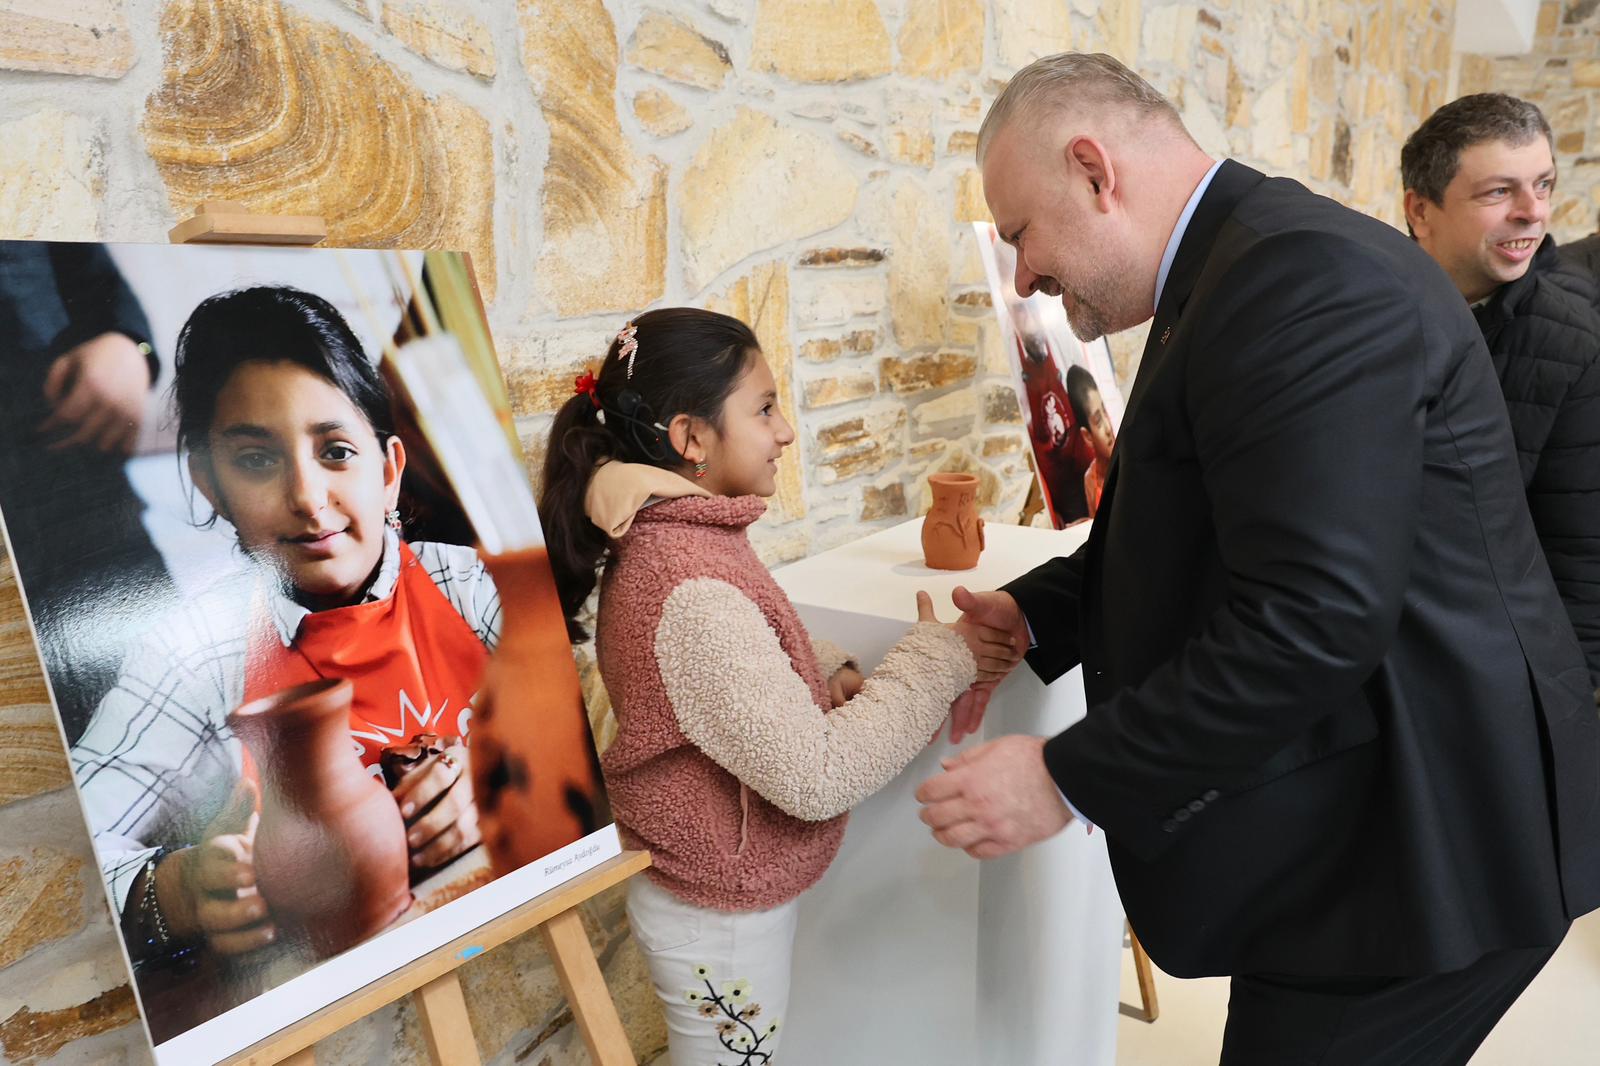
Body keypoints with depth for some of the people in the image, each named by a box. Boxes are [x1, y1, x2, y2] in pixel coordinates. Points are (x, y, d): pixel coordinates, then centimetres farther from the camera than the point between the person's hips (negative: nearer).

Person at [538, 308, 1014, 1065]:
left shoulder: (668, 542, -3)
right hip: (723, 922, -8)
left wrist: (830, 671, -6)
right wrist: (940, 661, -21)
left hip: (714, 892, 8)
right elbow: (816, 777, -30)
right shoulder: (691, 594, -32)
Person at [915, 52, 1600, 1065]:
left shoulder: (1302, 276, -23)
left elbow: (1313, 621, -30)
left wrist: (1069, 779, -22)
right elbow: (1213, 529, 15)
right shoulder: (1245, 268, 9)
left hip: (1418, 841, -9)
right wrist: (1035, 614, 2)